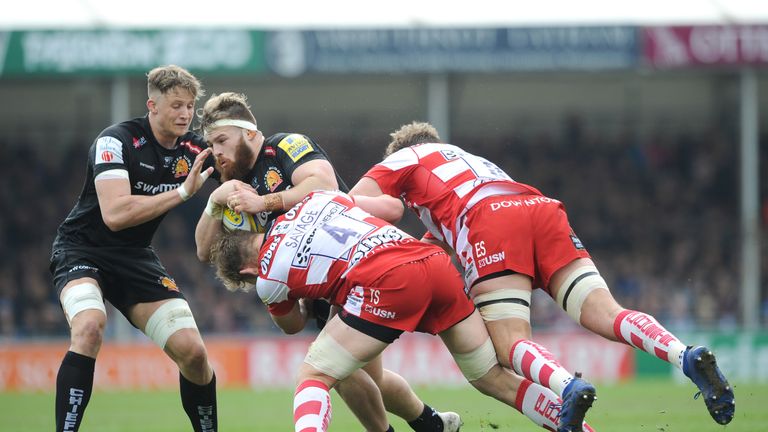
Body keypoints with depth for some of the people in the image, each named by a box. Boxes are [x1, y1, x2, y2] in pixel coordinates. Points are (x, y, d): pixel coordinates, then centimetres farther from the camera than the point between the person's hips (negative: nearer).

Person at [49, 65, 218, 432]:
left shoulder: (194, 150, -3)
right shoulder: (117, 140, -20)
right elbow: (115, 214, -31)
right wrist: (182, 191, -33)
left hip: (135, 257, 6)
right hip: (82, 248, -5)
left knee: (192, 352, -6)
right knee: (89, 327, -34)